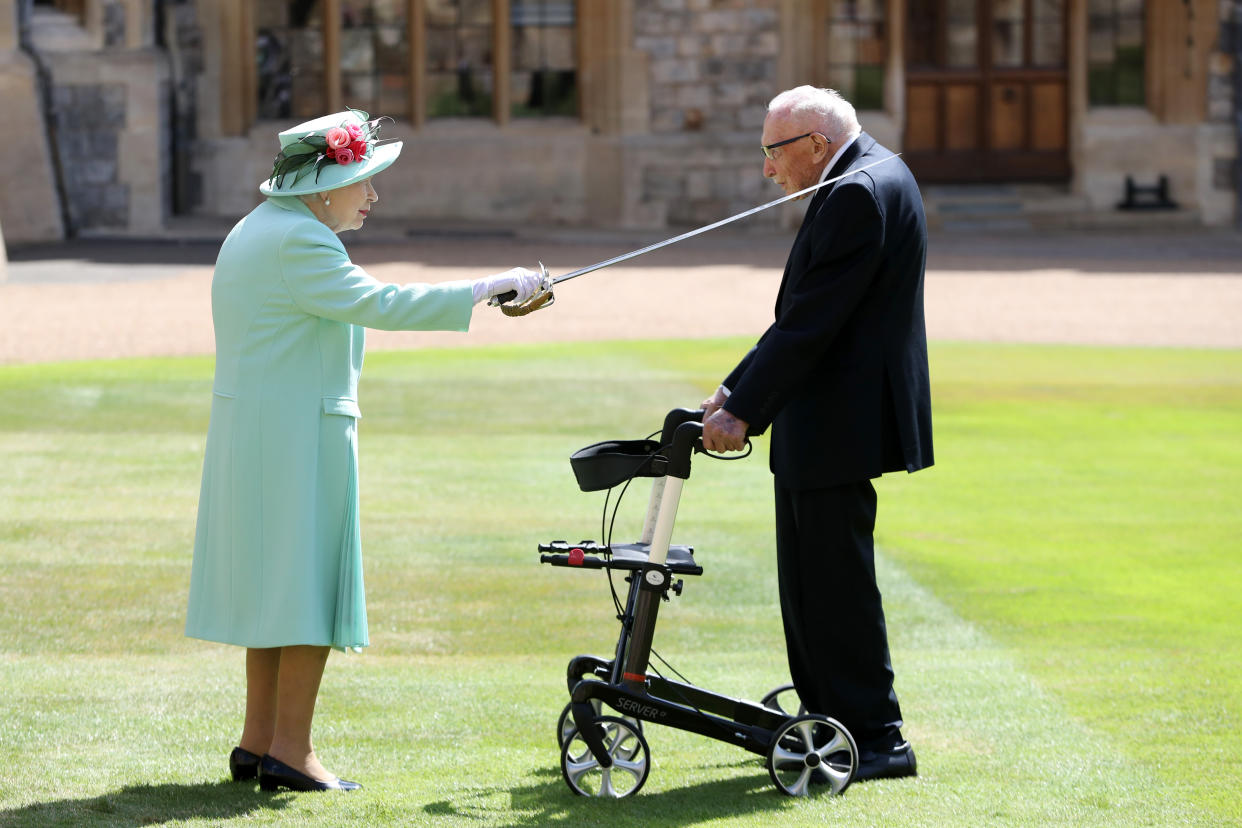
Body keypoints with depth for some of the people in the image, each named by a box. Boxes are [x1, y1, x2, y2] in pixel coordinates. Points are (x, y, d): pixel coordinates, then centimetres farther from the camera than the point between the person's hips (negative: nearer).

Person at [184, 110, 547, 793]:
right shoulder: (297, 242, -17)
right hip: (299, 433, -10)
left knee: (271, 581, 14)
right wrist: (490, 289, -23)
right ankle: (289, 750, -4)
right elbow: (379, 304, -24)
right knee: (310, 581, -5)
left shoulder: (255, 230, 16)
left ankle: (258, 739, 18)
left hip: (248, 431, 10)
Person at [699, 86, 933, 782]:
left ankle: (877, 738, 0)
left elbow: (811, 321, -22)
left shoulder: (859, 194, -19)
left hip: (841, 423, -11)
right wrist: (738, 389, 13)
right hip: (824, 423, 11)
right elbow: (805, 312, 17)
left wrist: (743, 412, -19)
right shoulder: (870, 176, 15)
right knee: (810, 577, 16)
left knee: (836, 581, -5)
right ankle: (826, 718, 25)